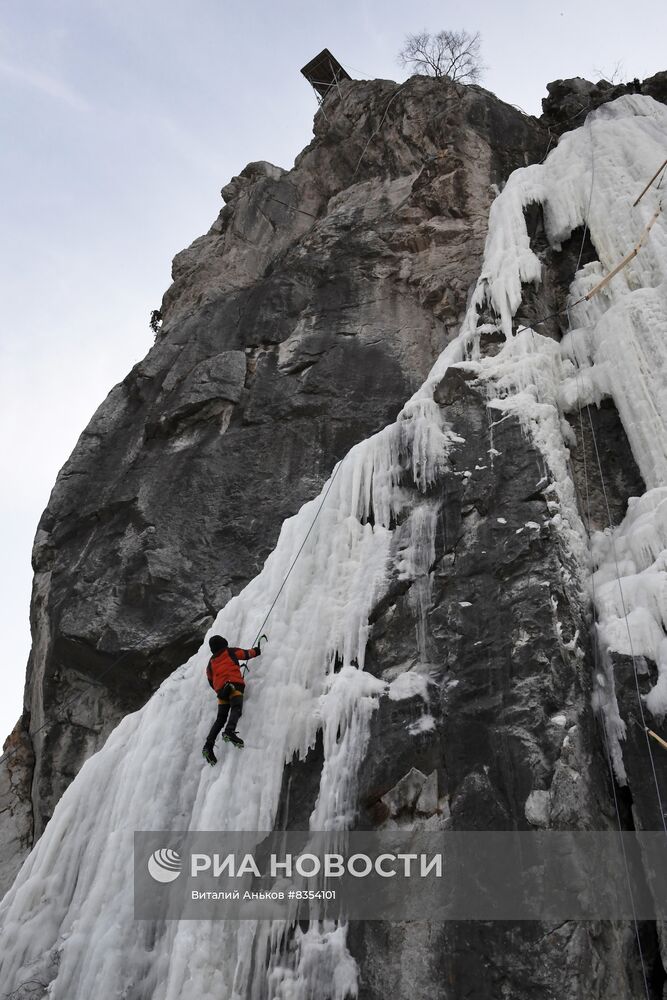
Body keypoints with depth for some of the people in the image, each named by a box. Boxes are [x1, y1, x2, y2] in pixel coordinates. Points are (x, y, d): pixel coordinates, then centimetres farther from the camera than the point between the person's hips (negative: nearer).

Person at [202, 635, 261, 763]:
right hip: (234, 684, -5)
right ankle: (230, 731, -51)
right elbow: (246, 654, 23)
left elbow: (211, 680, 30)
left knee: (220, 719, 4)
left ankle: (208, 745, -11)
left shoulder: (211, 662, 28)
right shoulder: (230, 651, 17)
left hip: (221, 689, 5)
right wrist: (256, 650, 41)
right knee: (236, 709, -24)